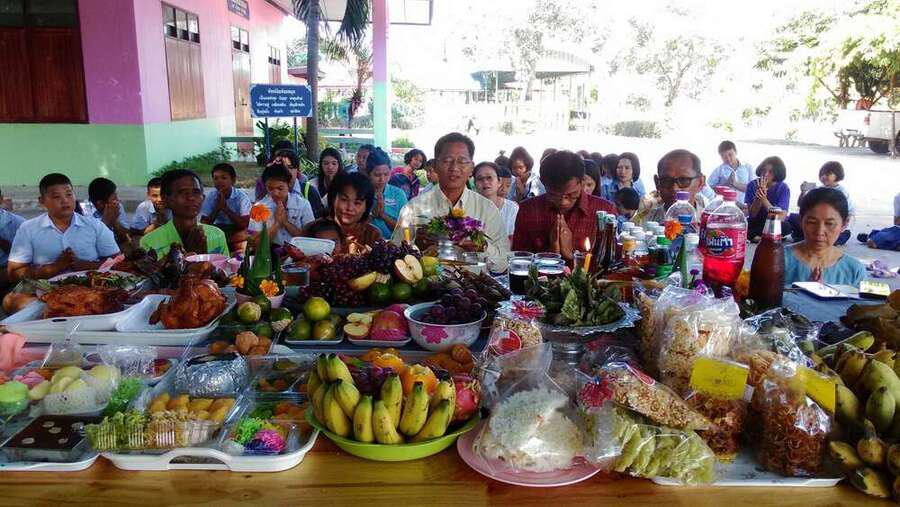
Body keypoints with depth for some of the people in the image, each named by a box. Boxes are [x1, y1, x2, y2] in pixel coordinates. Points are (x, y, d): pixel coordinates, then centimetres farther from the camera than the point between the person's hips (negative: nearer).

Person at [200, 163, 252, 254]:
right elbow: (203, 224, -5)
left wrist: (225, 208, -20)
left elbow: (244, 224, -17)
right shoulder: (210, 196, 0)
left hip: (237, 232, -2)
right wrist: (218, 207, -17)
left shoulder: (242, 197, -8)